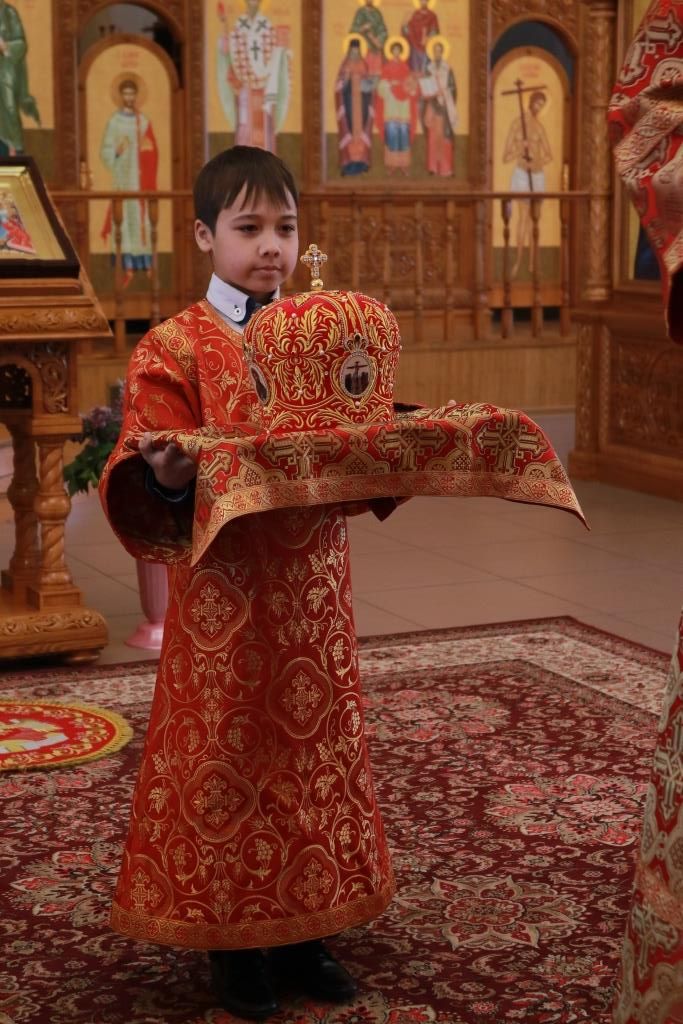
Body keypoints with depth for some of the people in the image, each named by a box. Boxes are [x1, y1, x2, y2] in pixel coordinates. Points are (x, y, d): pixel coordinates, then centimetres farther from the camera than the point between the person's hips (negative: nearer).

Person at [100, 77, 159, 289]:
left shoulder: (144, 121, 11)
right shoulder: (114, 122, 3)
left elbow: (153, 152, 10)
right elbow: (104, 152, -2)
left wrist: (147, 147, -11)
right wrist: (117, 151, -21)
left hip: (141, 177, 3)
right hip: (122, 177, -2)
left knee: (143, 218, 1)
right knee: (125, 217, -6)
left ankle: (148, 265, 4)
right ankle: (128, 267, -7)